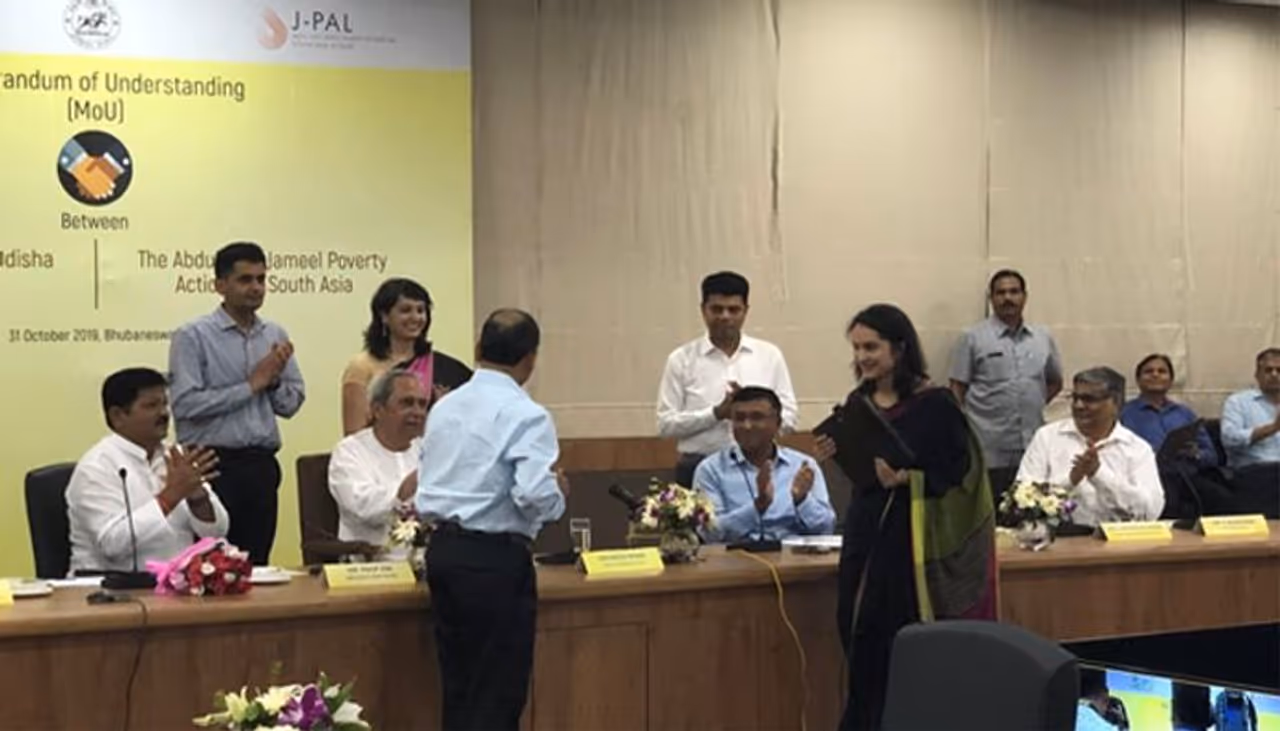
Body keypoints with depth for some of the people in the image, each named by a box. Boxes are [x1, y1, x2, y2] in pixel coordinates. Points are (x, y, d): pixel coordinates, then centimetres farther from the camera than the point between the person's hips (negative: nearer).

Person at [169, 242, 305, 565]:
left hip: (261, 465, 5)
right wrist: (251, 385, -12)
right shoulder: (193, 336, -5)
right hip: (213, 465, -5)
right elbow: (186, 404, -16)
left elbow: (291, 404, 13)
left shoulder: (275, 336, 11)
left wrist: (274, 380, -8)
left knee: (256, 564, 9)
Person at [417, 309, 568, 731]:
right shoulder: (526, 415, -12)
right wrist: (560, 492, -3)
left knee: (459, 691, 15)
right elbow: (536, 497, -22)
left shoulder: (444, 407, 10)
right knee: (498, 696, 0)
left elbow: (425, 493, 12)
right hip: (496, 558, -7)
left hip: (443, 550, 7)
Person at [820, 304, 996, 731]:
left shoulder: (935, 404, -11)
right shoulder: (858, 401, 8)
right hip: (865, 534, 6)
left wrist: (905, 478, -25)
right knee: (862, 642, 9)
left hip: (913, 540, -6)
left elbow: (958, 473, -11)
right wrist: (838, 454, -3)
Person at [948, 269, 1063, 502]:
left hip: (1033, 451, 4)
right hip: (989, 454, -4)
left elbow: (1055, 382, 25)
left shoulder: (1043, 339, 12)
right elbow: (957, 390, -1)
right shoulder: (972, 339, 0)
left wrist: (1033, 406, 10)